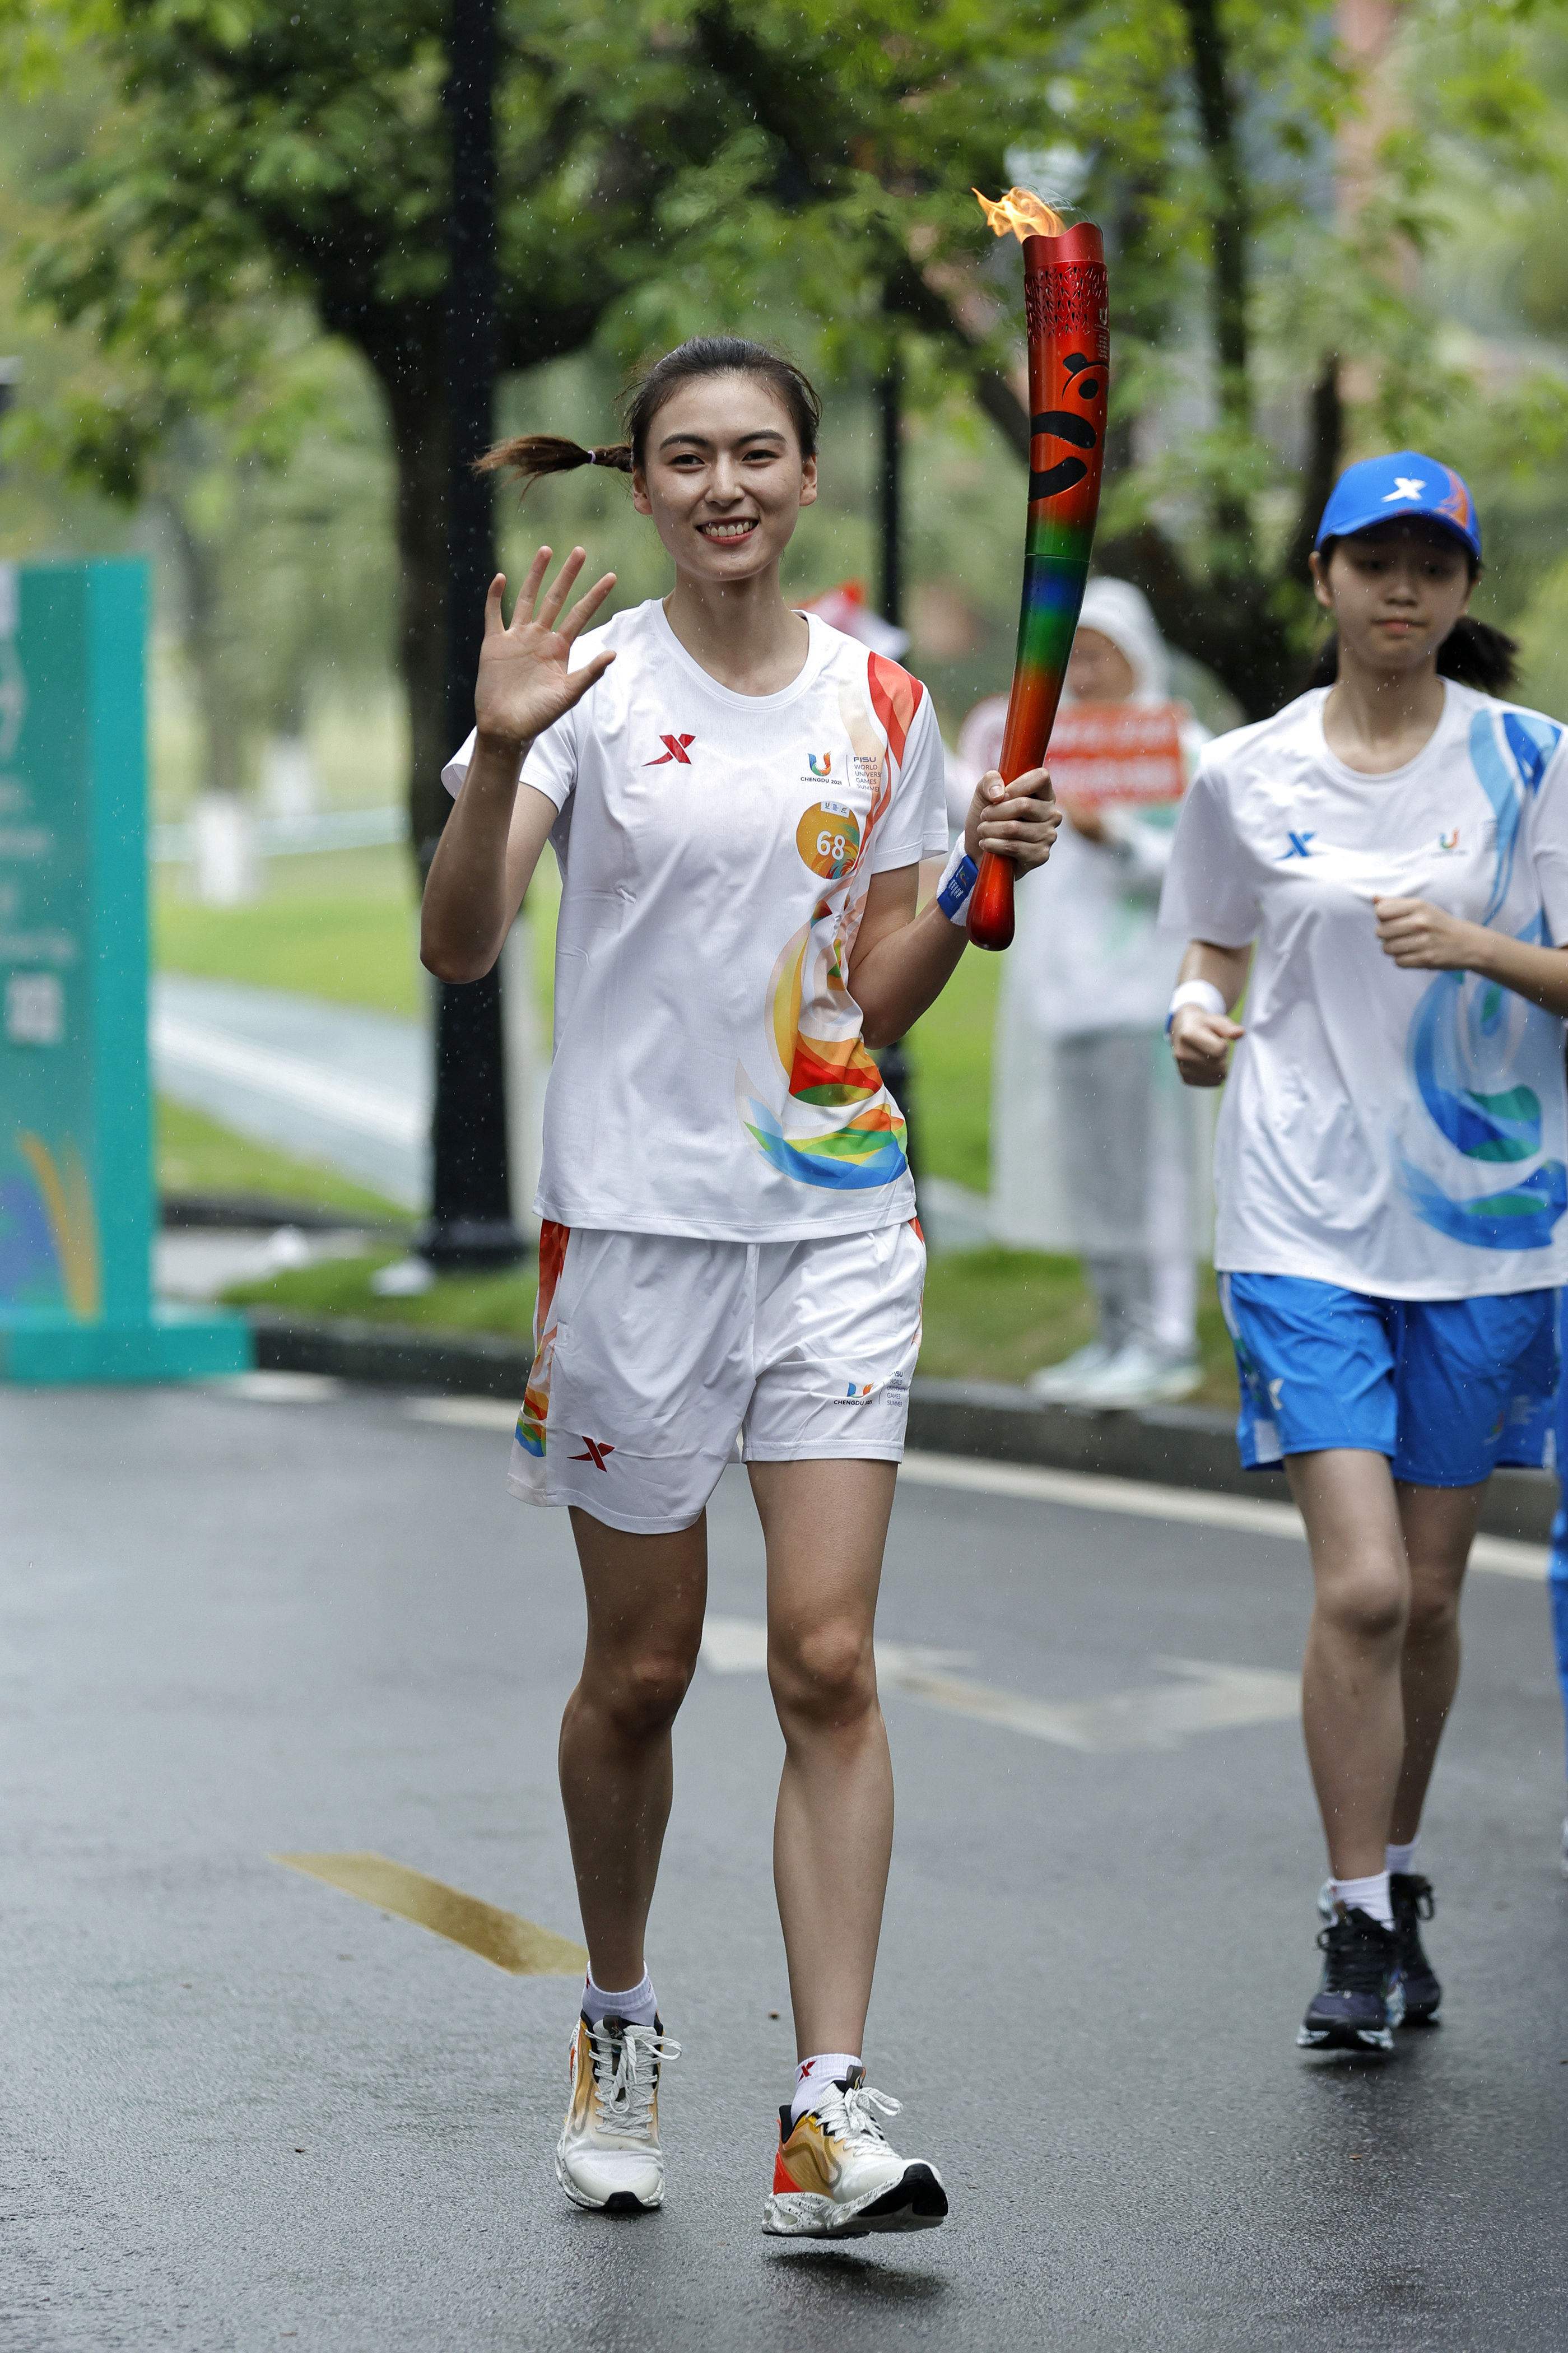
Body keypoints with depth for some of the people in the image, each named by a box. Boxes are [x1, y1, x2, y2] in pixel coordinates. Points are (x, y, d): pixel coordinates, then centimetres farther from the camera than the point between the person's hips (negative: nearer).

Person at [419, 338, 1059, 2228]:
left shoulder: (880, 702, 6)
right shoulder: (590, 685, -4)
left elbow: (877, 1000, 11)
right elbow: (457, 949, -15)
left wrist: (981, 875, -6)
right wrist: (498, 751, -30)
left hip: (835, 1218, 2)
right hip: (634, 1215, -2)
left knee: (828, 1661, -7)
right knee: (640, 1670, 9)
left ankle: (829, 2111, -8)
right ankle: (618, 2024, 33)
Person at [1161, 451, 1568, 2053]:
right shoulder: (1244, 777, 3)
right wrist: (1197, 1019, -7)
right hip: (1306, 1226, -1)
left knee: (1429, 1589, 8)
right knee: (1359, 1586, -13)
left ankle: (1399, 1888, 28)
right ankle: (1357, 1928, -1)